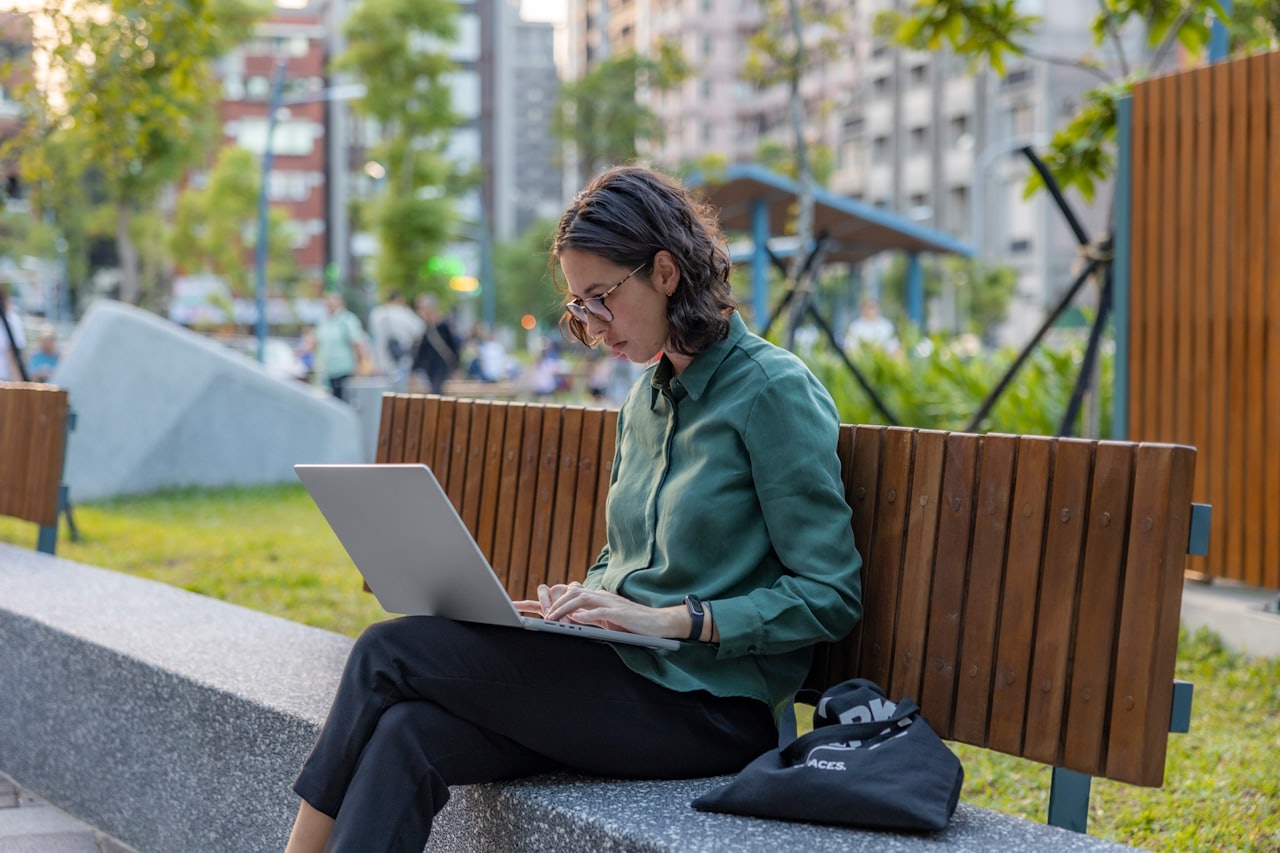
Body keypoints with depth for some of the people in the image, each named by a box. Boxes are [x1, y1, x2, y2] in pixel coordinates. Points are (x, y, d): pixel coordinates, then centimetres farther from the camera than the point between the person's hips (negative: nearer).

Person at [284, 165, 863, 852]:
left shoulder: (773, 392, -9)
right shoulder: (648, 396, 15)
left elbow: (830, 597, -12)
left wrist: (669, 618, -18)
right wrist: (575, 601, 2)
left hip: (706, 709, -7)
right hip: (628, 674, 7)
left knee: (388, 654, -15)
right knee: (407, 739, -21)